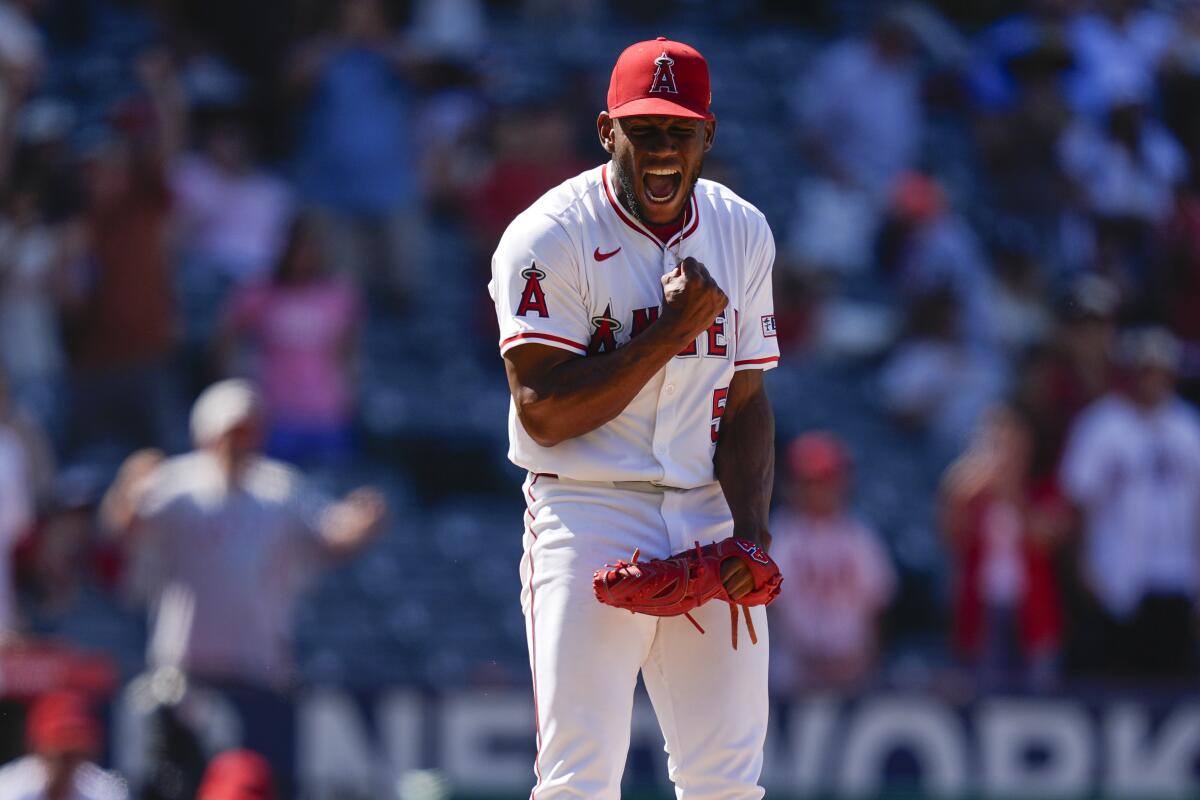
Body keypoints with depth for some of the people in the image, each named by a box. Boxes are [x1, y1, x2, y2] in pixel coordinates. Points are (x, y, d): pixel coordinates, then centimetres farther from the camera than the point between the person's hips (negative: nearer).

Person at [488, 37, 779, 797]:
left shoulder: (743, 235, 9)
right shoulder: (548, 239, -9)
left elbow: (745, 400, 10)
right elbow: (544, 413, -15)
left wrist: (752, 529, -6)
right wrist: (671, 329, -17)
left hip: (709, 518, 5)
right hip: (587, 514, -5)